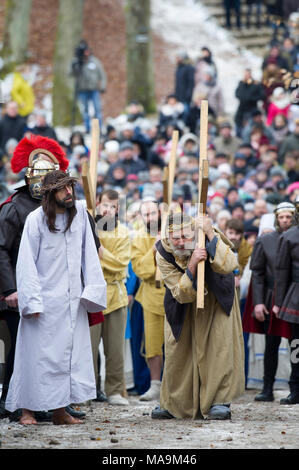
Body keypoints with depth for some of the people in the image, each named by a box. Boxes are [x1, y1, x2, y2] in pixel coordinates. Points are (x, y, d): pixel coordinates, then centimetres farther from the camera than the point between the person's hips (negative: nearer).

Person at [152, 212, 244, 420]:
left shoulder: (210, 237, -28)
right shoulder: (164, 254, -26)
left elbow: (228, 266, -45)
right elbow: (182, 295, -30)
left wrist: (210, 234, -49)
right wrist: (192, 266, -46)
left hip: (217, 298, -1)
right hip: (184, 306, 1)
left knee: (220, 346, -12)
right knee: (177, 348, 4)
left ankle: (220, 401, -6)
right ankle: (172, 403, 20)